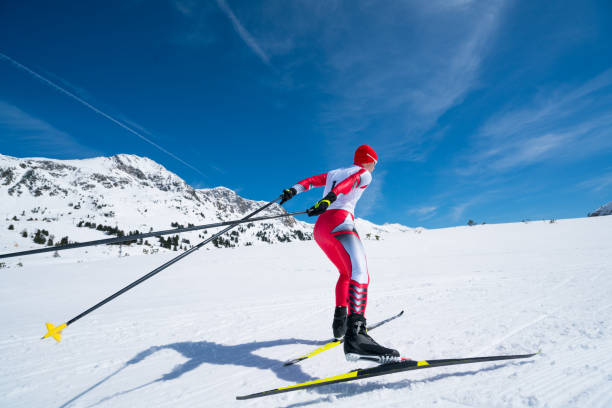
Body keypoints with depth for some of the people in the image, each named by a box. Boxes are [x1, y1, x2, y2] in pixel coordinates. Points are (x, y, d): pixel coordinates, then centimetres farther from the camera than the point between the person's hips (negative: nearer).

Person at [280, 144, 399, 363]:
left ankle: (340, 322, 20)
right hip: (339, 221, -8)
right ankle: (355, 336, -45)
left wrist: (294, 190, 9)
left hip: (320, 228, 9)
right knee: (359, 273, -25)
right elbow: (348, 183, -10)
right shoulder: (364, 174, 10)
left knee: (346, 272, 24)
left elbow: (311, 180, 20)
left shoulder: (333, 173, 31)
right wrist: (329, 199, -26)